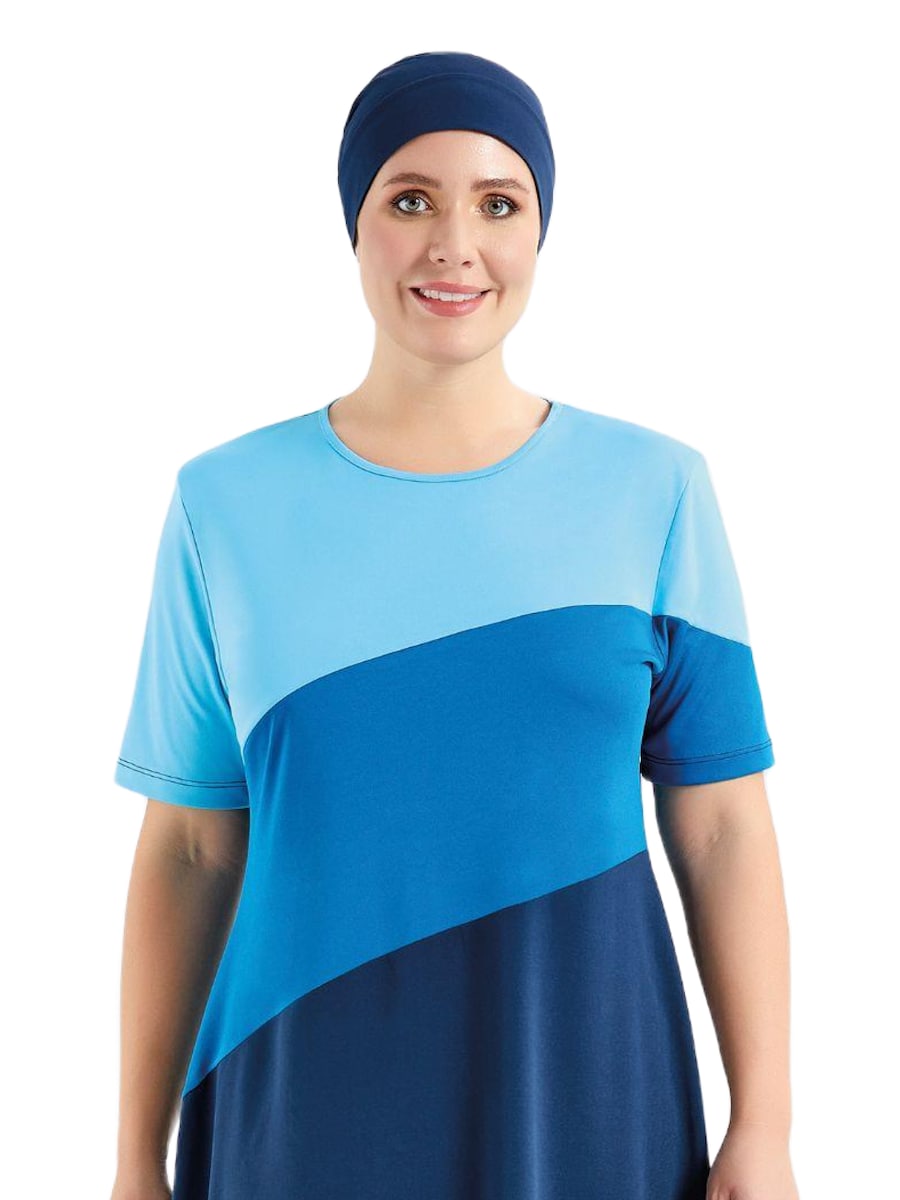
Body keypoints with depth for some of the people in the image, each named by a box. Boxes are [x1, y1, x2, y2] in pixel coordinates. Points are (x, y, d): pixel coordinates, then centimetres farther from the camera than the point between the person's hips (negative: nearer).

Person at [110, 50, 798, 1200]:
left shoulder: (654, 492, -3)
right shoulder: (228, 504, -3)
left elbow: (722, 827, -2)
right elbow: (190, 848, 0)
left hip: (589, 1098, 0)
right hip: (307, 1107, 0)